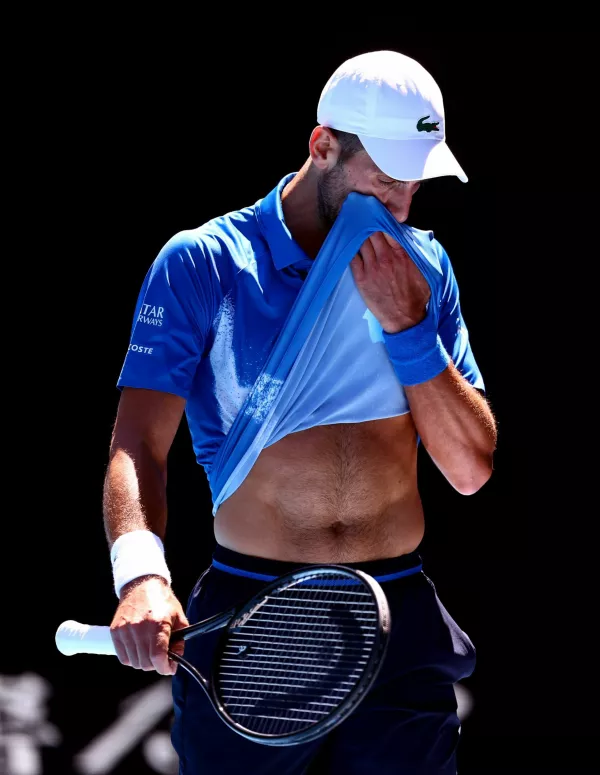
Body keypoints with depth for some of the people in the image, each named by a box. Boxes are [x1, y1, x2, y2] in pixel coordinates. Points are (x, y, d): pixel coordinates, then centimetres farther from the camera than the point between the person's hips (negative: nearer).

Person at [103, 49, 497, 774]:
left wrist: (407, 325, -8)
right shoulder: (200, 263, -3)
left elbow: (471, 468, 4)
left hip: (401, 630, 3)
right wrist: (140, 572, -29)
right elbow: (138, 443, -11)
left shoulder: (422, 267, 8)